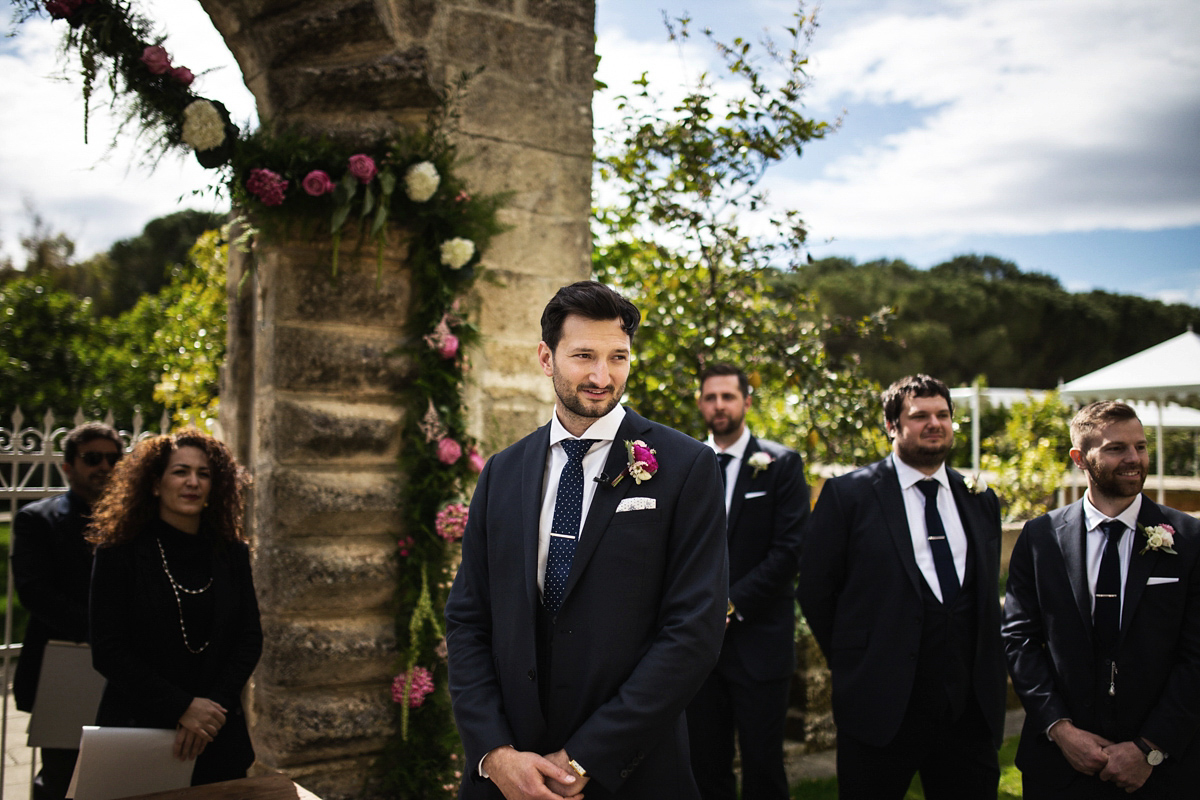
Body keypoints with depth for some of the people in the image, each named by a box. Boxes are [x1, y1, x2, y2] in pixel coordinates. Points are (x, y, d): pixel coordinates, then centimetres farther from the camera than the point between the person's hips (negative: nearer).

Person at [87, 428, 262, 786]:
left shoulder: (232, 554, 5)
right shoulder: (119, 554, -5)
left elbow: (250, 638, 2)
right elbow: (107, 651, -9)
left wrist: (213, 708, -12)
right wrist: (182, 708, -15)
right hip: (137, 730, -3)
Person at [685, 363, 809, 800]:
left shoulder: (781, 465, 1)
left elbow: (789, 548, -7)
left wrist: (732, 603, -13)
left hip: (759, 637, -2)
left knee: (763, 763, 2)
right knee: (705, 763, 8)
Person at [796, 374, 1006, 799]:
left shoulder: (981, 501, 10)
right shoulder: (848, 495, -4)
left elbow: (987, 595, 17)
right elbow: (815, 590, -2)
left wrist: (986, 679, 11)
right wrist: (854, 665, 3)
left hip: (969, 709, 4)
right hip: (881, 707, -4)